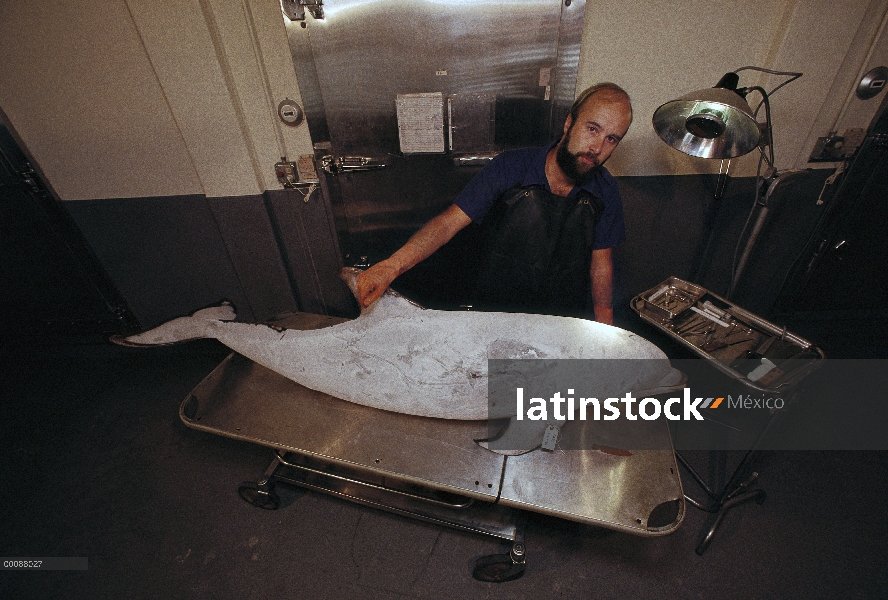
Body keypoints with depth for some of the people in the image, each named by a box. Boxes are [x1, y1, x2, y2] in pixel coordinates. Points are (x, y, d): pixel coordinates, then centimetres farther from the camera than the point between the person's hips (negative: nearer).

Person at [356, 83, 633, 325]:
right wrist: (390, 266, -35)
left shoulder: (605, 192, -5)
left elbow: (601, 261, 4)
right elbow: (448, 223, -21)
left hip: (565, 320, 3)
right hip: (495, 311, -2)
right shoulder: (510, 168, -16)